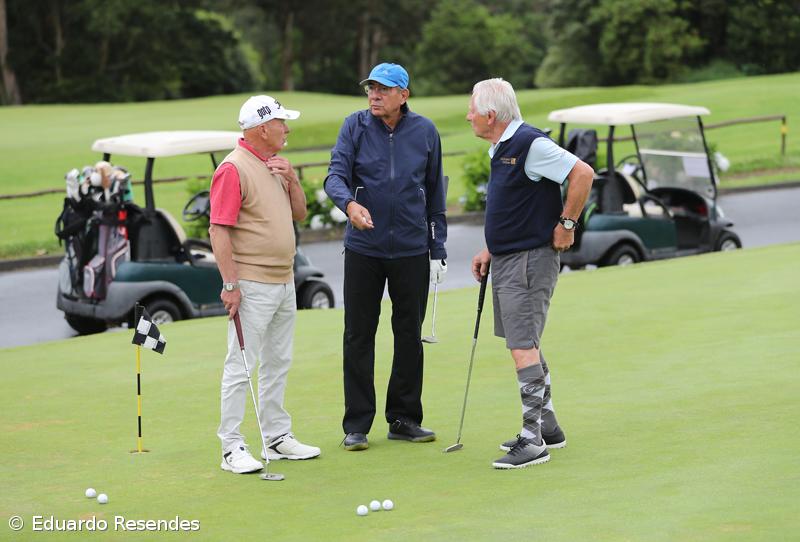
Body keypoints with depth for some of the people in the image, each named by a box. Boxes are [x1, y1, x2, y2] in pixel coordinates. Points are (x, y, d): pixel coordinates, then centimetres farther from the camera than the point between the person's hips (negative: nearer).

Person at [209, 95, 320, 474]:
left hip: (284, 282, 9)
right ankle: (232, 448, -5)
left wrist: (292, 180, -1)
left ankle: (277, 437, 23)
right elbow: (219, 230, -18)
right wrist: (230, 284, -21)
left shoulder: (276, 166, 14)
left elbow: (299, 214, 18)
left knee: (277, 363, 15)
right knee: (240, 365, -7)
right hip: (251, 286, -9)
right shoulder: (233, 169, -14)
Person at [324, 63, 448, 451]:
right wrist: (349, 203, -34)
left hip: (412, 249, 1)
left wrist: (438, 250, 6)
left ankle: (404, 418, 19)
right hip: (363, 248, -1)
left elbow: (434, 193, 8)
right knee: (358, 336, 1)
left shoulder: (424, 131, 2)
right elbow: (335, 175, -11)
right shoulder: (355, 126, -1)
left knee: (410, 335, 8)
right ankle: (356, 425, 7)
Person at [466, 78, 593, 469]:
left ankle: (533, 440, -13)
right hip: (507, 260, 11)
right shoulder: (499, 150, 14)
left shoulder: (530, 144, -18)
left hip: (530, 259, -11)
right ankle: (547, 426, 26)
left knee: (523, 346, -14)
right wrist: (490, 251, 17)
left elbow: (583, 173, -22)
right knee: (525, 344, 16)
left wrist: (566, 223, -17)